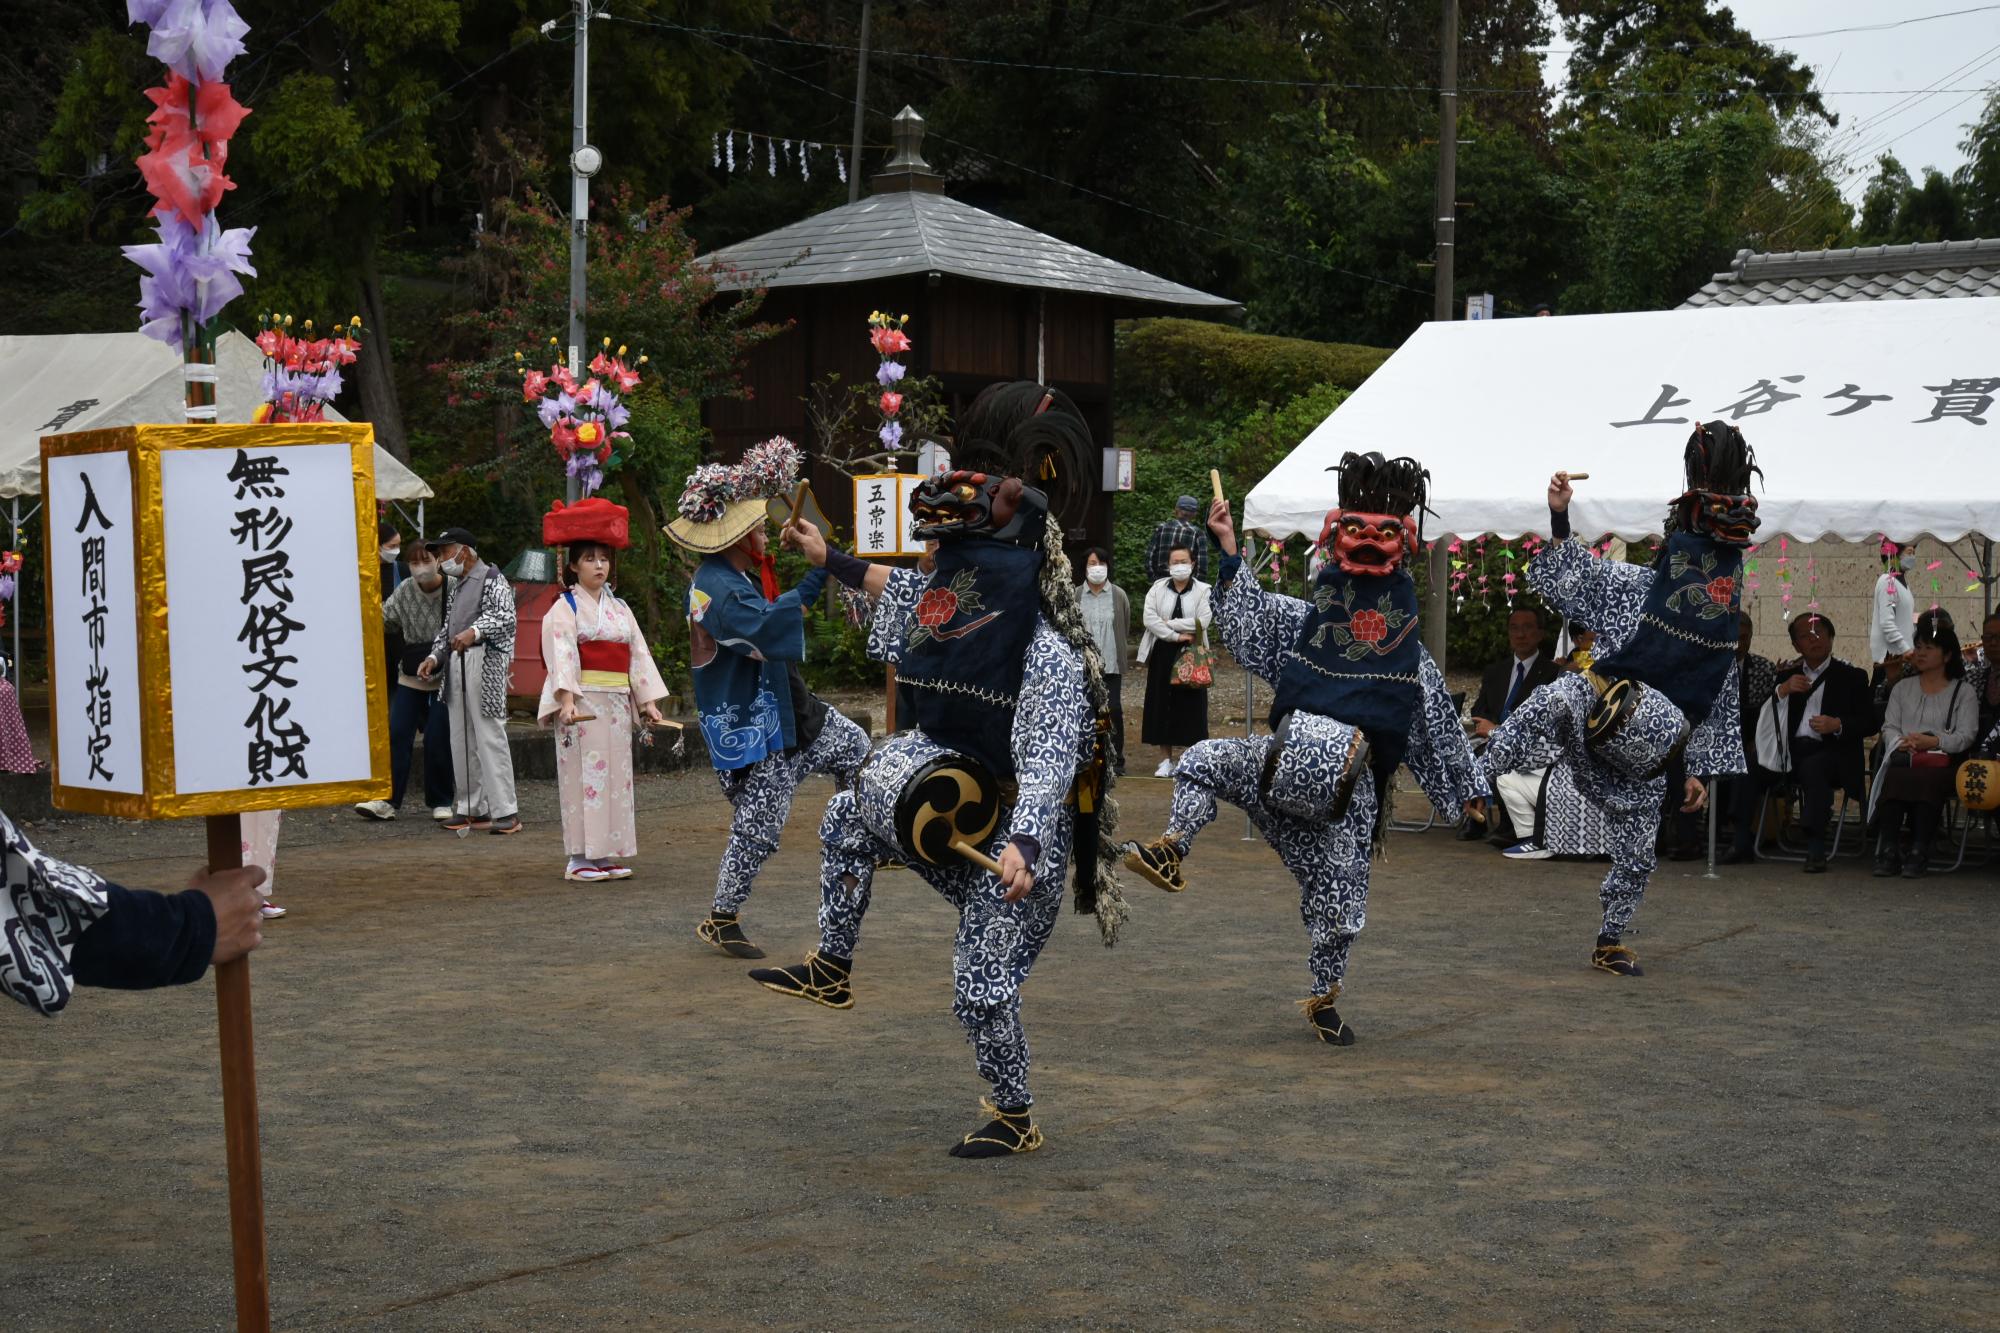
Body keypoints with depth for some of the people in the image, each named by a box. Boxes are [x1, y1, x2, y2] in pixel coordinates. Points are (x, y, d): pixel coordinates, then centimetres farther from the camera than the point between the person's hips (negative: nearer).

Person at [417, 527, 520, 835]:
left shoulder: (492, 578, -2)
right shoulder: (455, 588, 24)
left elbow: (505, 615, -16)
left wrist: (474, 631, -31)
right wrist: (434, 657, 11)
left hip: (484, 662, -8)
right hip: (456, 663, 8)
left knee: (490, 737, -11)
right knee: (461, 740, 7)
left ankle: (505, 811, -9)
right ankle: (472, 808, 13)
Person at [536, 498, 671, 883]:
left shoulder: (619, 609, 17)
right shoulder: (564, 609, -3)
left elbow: (639, 655, 15)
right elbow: (562, 657, -15)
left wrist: (649, 702, 8)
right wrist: (567, 700, -27)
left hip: (617, 704, 7)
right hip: (583, 703, -7)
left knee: (616, 775, 7)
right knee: (584, 775, -7)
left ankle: (606, 854, 13)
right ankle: (580, 858, -3)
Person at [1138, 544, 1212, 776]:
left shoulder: (1203, 591, 2)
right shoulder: (1157, 589, 7)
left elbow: (1202, 621, -11)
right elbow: (1149, 618, -6)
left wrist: (1168, 623, -12)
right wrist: (1175, 636, -14)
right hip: (1162, 653, 2)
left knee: (1190, 705, -2)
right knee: (1161, 704, 2)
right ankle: (1166, 759, 8)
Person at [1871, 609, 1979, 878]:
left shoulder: (1963, 693, 14)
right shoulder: (1903, 688, 25)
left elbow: (1966, 736, 1)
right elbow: (1889, 726, 15)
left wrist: (1933, 741, -16)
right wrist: (1901, 743, -9)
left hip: (1942, 761, -2)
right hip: (1904, 758, 2)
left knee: (1925, 781, -38)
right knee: (1896, 777, -34)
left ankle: (1919, 853, -38)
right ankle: (1888, 852, -37)